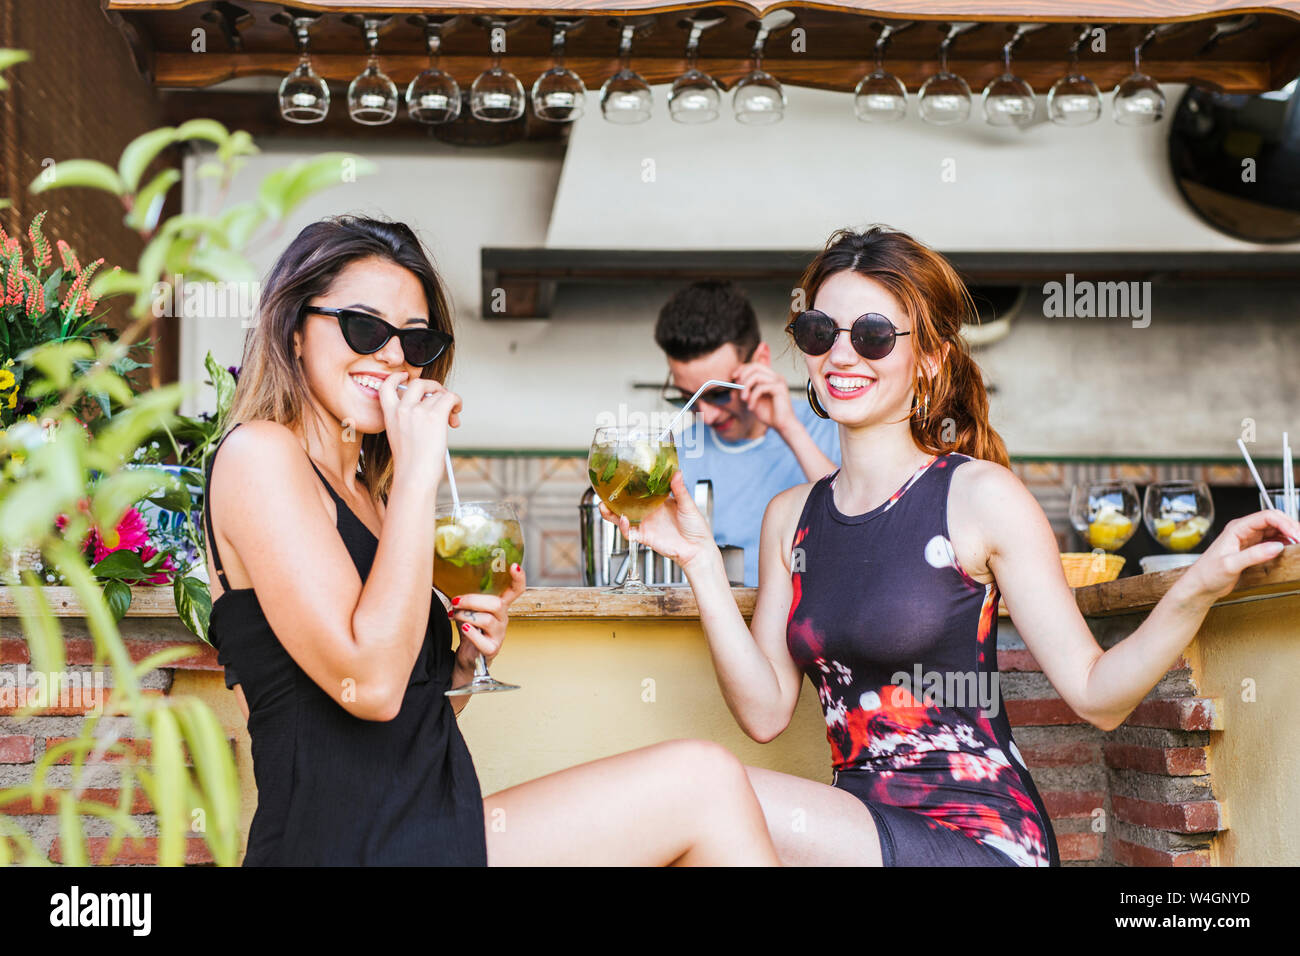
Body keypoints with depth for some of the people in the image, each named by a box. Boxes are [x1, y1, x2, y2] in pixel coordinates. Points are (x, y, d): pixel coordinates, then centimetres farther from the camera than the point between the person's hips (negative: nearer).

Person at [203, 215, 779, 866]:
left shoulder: (368, 492, 19)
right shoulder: (257, 454, -7)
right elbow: (369, 685, -20)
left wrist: (467, 659, 2)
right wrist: (417, 475, -16)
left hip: (430, 829, 8)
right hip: (340, 847, -8)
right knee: (704, 782, -13)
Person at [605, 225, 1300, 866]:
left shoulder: (980, 495, -6)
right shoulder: (791, 516, 10)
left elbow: (1097, 696, -6)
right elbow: (766, 711, 4)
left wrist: (1199, 587, -22)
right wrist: (700, 560, -2)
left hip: (979, 835, -5)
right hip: (856, 824, 5)